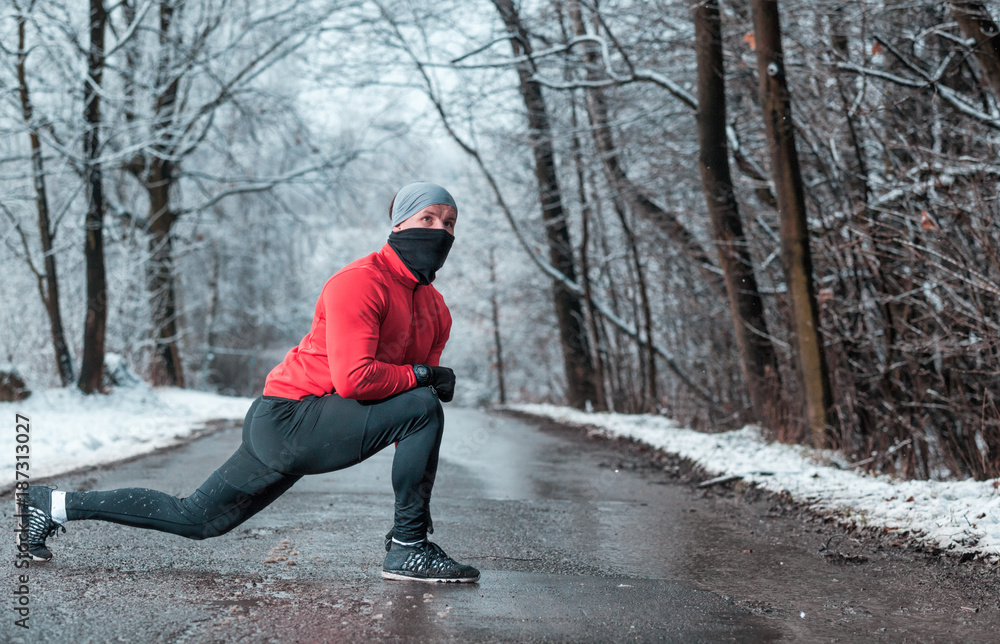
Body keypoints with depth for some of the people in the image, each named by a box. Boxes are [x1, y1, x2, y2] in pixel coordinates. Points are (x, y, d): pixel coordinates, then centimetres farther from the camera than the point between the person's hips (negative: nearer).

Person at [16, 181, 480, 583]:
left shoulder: (435, 309, 12)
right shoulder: (360, 282, -15)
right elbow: (353, 379, -27)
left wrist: (418, 499, 12)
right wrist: (421, 375, -14)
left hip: (295, 434, 9)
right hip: (289, 417, -9)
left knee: (194, 518, 14)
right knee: (421, 406, -22)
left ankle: (54, 506, 25)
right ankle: (407, 549, -13)